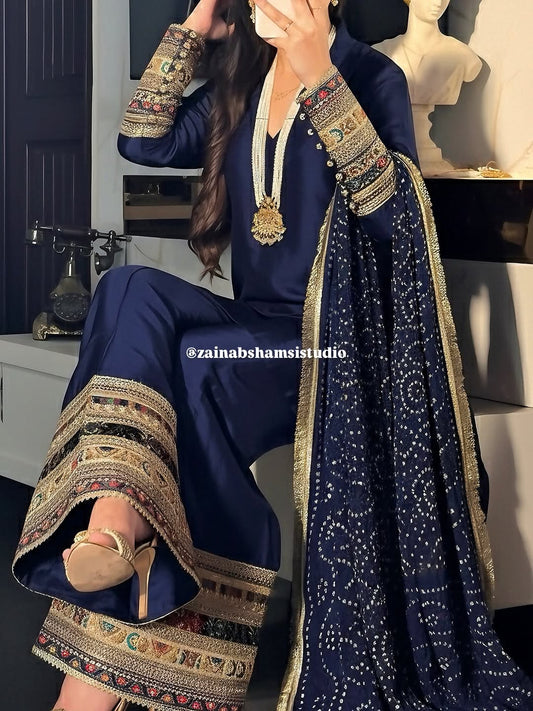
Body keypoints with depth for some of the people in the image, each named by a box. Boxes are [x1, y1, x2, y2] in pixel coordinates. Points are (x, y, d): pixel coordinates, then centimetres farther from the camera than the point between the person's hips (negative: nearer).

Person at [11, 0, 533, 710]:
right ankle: (113, 520, -48)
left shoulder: (374, 78, 0)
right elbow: (143, 139, 10)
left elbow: (389, 208, -16)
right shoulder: (239, 87, 18)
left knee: (192, 368, -33)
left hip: (335, 335, -5)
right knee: (133, 290, -25)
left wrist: (319, 74, -24)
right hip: (252, 325, 5)